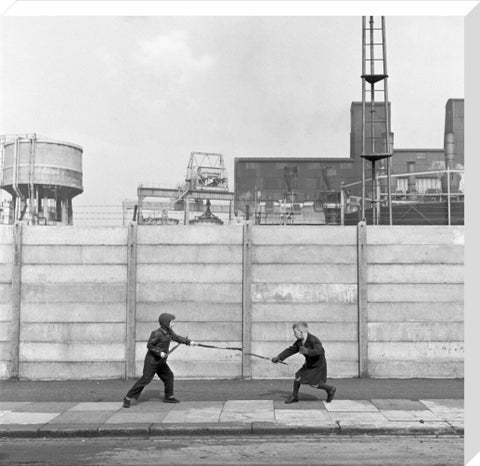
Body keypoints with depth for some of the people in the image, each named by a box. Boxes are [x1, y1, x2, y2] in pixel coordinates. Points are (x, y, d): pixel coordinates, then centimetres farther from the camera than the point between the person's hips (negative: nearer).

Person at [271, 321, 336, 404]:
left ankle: (330, 389, 16)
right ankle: (294, 396, 15)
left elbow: (320, 350, -41)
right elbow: (291, 350, 6)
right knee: (298, 377, -2)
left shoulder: (313, 340, -28)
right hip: (309, 364, 7)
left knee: (314, 383, -9)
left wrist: (308, 351, -56)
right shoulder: (299, 342, -3)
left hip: (318, 364, -7)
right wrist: (279, 357, 6)